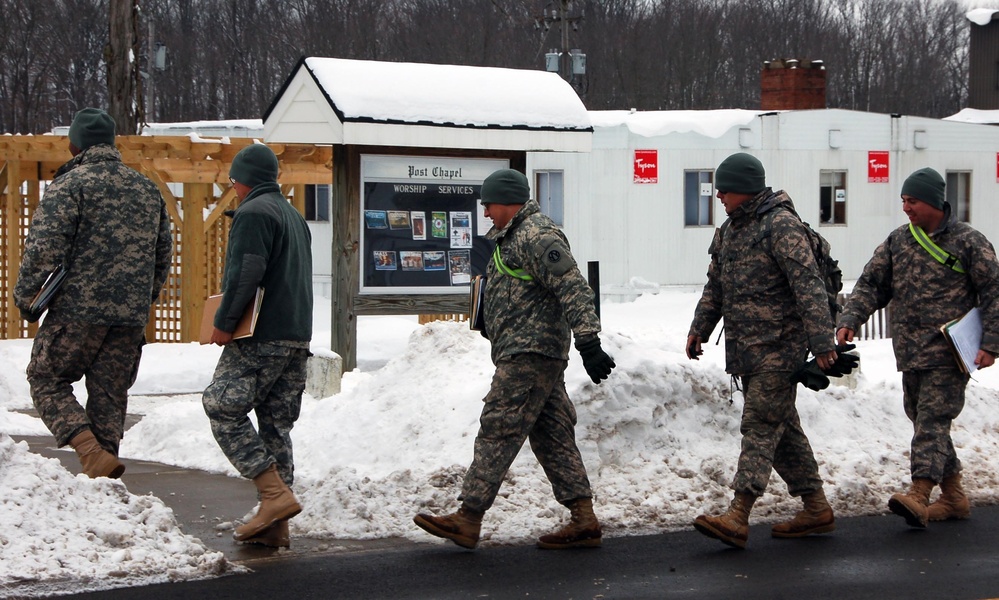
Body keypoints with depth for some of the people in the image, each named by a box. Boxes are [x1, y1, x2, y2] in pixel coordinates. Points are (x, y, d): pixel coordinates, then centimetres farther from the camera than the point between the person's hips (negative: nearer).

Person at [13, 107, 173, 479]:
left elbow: (44, 249, -13)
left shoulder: (70, 184, -7)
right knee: (109, 394, 11)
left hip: (78, 310, -6)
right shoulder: (148, 190, 15)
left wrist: (25, 298, -2)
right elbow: (164, 253, 20)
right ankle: (105, 466, 9)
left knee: (47, 380, 6)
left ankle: (92, 452, -12)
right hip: (132, 316, 6)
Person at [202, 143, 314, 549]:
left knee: (224, 409, -5)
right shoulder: (294, 217, 22)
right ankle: (274, 526, 7)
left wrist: (224, 323, -13)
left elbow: (245, 274, -19)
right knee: (276, 424, 9)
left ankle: (275, 493, -14)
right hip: (298, 337, 9)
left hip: (260, 337, -9)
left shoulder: (252, 213, -8)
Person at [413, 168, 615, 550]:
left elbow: (573, 290, -22)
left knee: (497, 432, -10)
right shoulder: (512, 237, 21)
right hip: (531, 357, 11)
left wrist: (589, 344, -28)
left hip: (529, 356, -11)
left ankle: (468, 518, -10)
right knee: (552, 437, 8)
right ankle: (584, 520, 8)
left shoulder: (537, 236, -14)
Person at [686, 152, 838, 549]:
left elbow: (808, 285, -20)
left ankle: (738, 517, -18)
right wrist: (700, 327, 15)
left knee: (760, 425, -12)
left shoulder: (781, 225, -13)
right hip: (745, 348, 9)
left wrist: (821, 341, -25)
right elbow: (715, 286, 25)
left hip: (778, 347, -9)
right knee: (782, 427, 12)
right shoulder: (728, 231, 15)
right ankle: (817, 510, 20)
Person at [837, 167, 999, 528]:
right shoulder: (897, 241, 12)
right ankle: (953, 498, 19)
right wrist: (850, 320, -5)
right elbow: (871, 284, 11)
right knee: (924, 421, 10)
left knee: (932, 420, -15)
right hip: (909, 352, 6)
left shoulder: (967, 241, -3)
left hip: (948, 354, -6)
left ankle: (919, 495, -25)